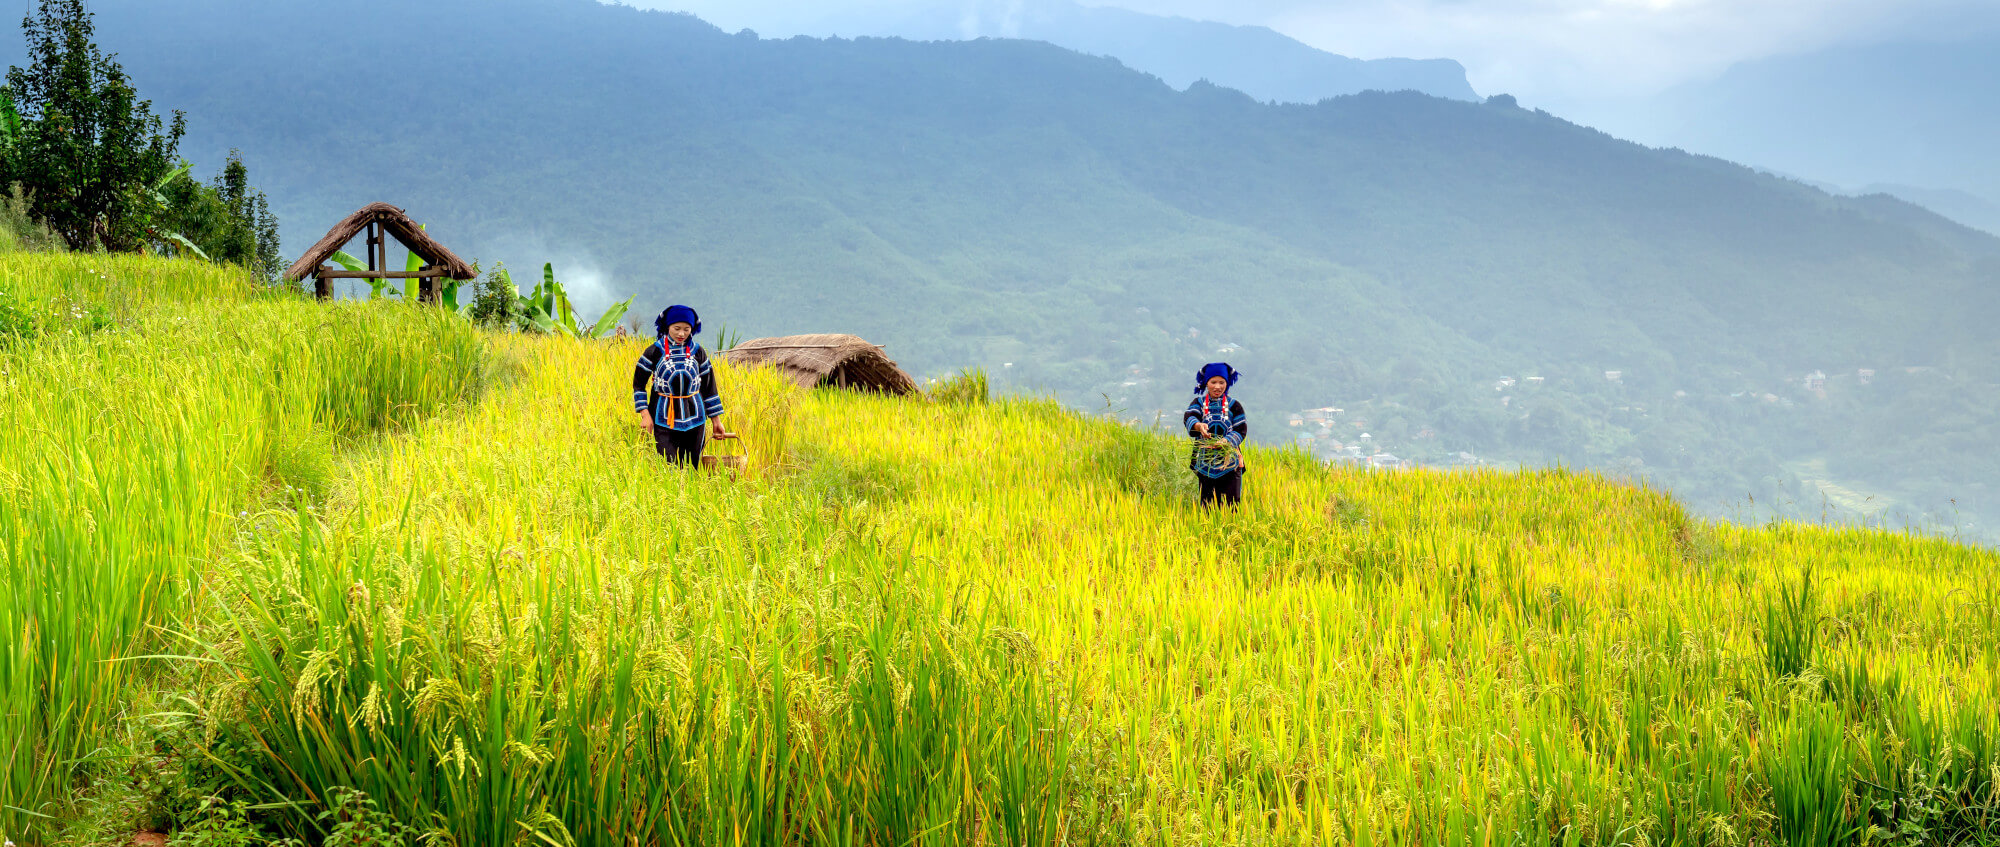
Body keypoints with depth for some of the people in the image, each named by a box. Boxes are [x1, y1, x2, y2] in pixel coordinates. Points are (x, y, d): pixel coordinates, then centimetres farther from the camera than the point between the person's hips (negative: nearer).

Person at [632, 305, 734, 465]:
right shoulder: (655, 352, -2)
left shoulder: (698, 352, 5)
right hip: (664, 419, -2)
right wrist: (645, 414, -6)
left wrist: (716, 420, 10)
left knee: (692, 467, 2)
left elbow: (709, 387, 11)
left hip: (693, 419, 3)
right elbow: (638, 384, 4)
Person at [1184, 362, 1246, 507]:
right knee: (1207, 504, 5)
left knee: (1231, 504, -8)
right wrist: (1199, 425, -38)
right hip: (1204, 463, 1)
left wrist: (1224, 442, -23)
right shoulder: (1198, 403, 7)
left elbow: (1241, 430, -3)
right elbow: (1189, 418, -13)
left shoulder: (1234, 405, 6)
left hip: (1229, 463, -1)